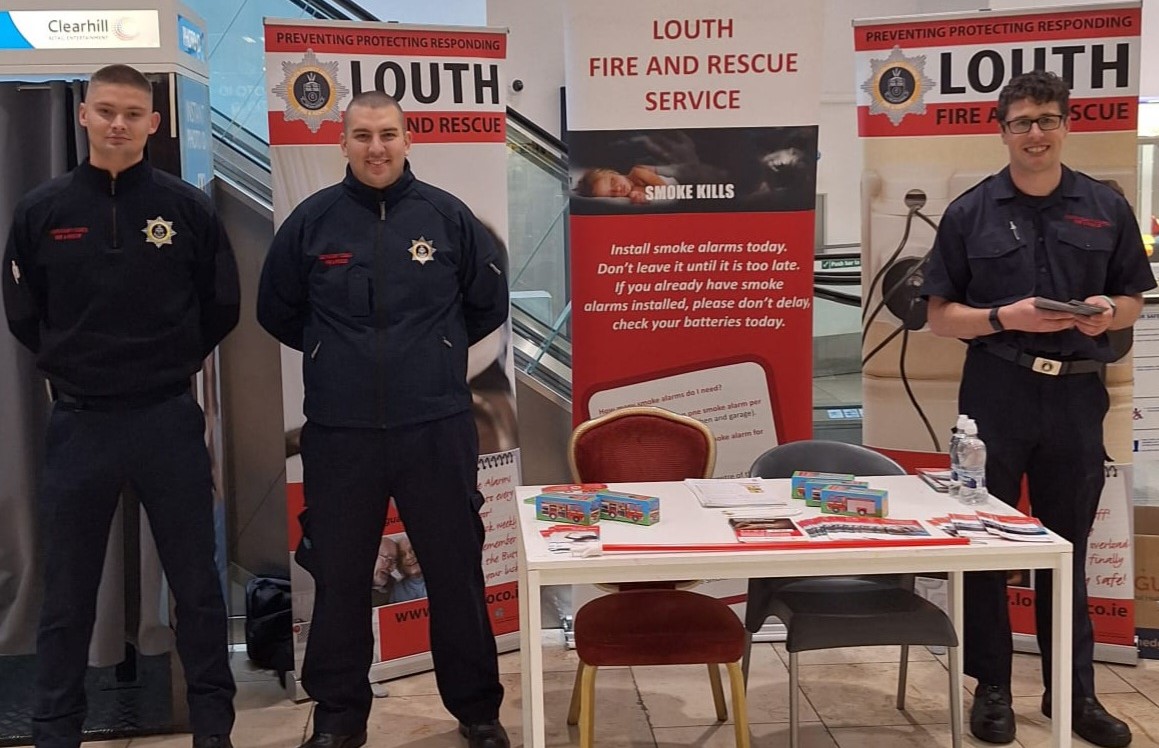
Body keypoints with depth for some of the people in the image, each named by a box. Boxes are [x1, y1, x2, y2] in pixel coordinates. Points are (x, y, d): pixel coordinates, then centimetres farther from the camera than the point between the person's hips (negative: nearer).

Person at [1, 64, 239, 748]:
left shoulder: (187, 207, -1)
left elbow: (221, 308, 7)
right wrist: (76, 368, 10)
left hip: (170, 421, -1)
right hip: (78, 423, 1)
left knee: (197, 586, 8)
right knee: (67, 596, 10)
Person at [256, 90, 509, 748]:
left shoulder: (447, 216, 0)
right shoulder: (312, 220, 2)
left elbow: (489, 304, 12)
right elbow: (277, 312, 14)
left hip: (436, 430, 0)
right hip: (338, 434, 1)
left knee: (456, 572, 8)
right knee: (339, 577, 10)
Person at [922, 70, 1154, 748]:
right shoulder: (971, 213, 1)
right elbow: (941, 316, 0)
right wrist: (1005, 317, -17)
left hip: (1078, 393, 2)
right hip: (997, 392, -1)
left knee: (1068, 544, 12)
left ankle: (1074, 691, 25)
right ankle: (992, 687, 19)